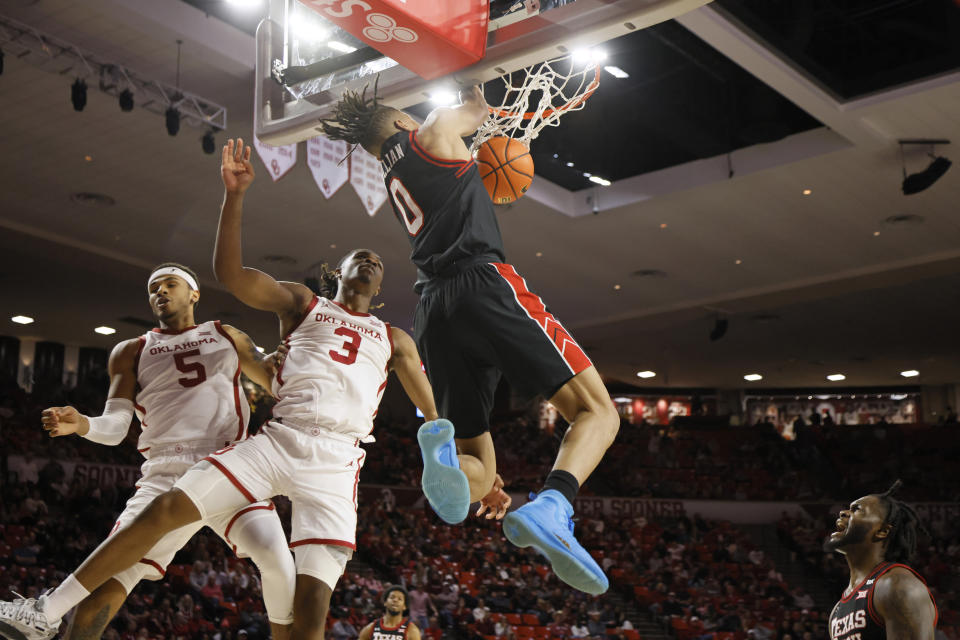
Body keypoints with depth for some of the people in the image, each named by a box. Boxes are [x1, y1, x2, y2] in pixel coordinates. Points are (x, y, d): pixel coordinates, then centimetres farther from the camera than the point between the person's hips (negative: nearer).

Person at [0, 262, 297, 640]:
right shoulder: (132, 352, 17)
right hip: (166, 477, 0)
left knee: (275, 558, -22)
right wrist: (80, 424, -17)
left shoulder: (227, 338, 20)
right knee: (112, 572, -15)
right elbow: (114, 427, 5)